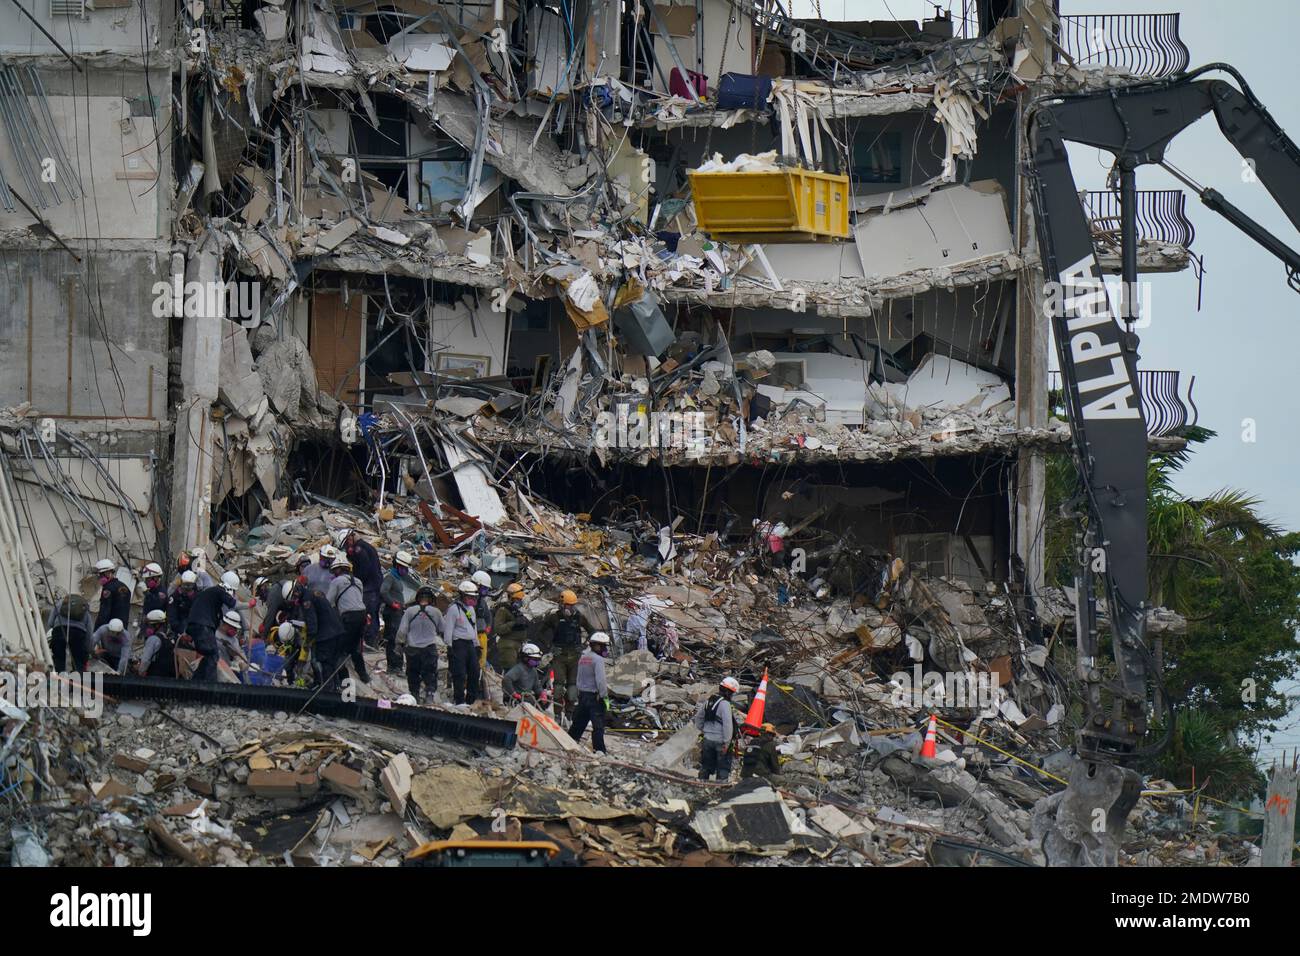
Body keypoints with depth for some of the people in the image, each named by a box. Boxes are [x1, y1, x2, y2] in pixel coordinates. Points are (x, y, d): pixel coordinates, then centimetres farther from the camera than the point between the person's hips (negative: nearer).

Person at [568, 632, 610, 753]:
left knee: (579, 722, 17)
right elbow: (600, 680, -20)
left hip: (582, 694, 8)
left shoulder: (582, 658, 11)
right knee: (598, 724, -4)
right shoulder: (598, 659, -15)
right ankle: (599, 749, -5)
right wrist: (605, 696, -15)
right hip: (594, 696, -8)